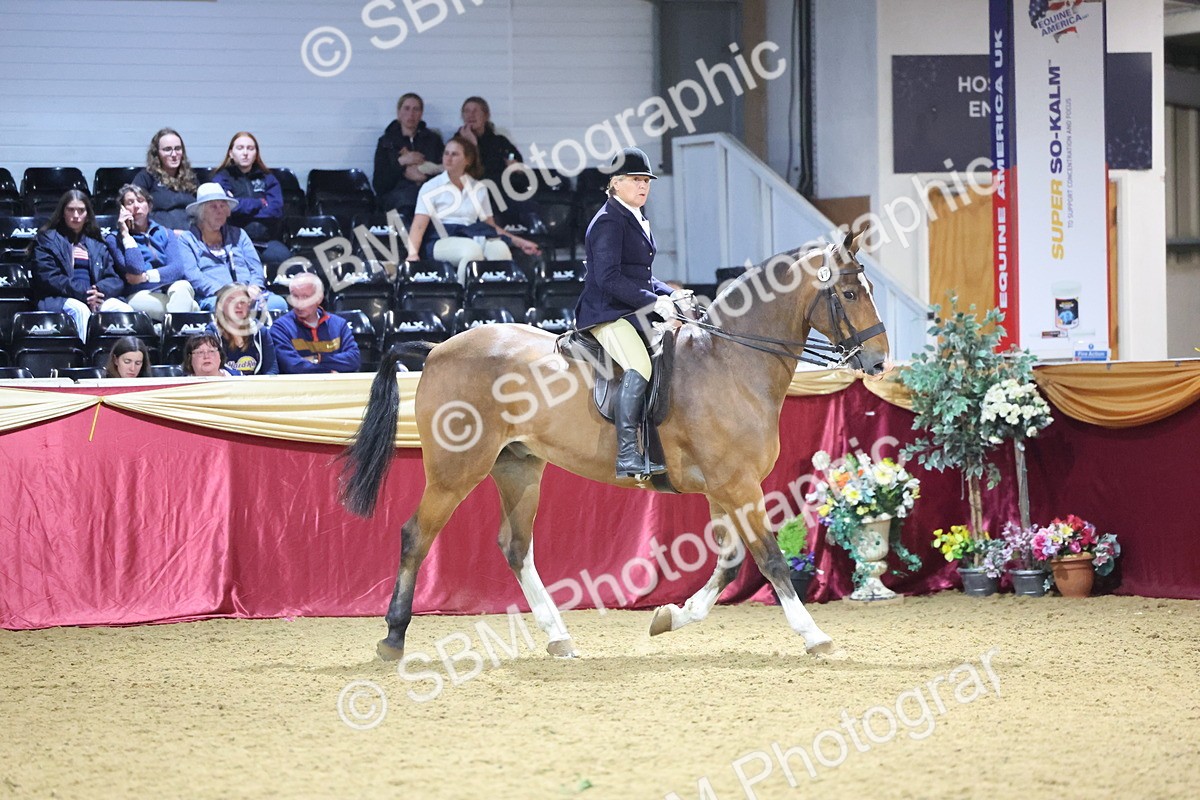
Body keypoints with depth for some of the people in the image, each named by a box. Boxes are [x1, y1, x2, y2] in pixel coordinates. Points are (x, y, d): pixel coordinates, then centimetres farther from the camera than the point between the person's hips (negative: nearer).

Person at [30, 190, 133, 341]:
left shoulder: (97, 244, 28)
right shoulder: (47, 239, 15)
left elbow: (115, 279, 17)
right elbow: (47, 276, 0)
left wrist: (99, 290, -9)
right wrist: (83, 293, -12)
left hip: (97, 298, 4)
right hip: (58, 300, -4)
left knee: (125, 310, -26)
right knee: (80, 310, -38)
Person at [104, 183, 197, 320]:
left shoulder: (165, 234, 21)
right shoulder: (114, 239, 10)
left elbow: (177, 268, 3)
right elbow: (135, 270, -7)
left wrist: (146, 276, -10)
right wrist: (126, 235, -2)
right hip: (141, 296, -4)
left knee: (182, 286, -35)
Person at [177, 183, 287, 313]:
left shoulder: (238, 234, 28)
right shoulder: (187, 239, 15)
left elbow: (256, 267, 19)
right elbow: (191, 274, 0)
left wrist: (254, 287, -5)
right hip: (213, 297, -4)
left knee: (278, 303, -31)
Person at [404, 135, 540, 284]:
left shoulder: (479, 189, 20)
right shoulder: (431, 188, 8)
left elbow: (491, 225, 25)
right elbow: (419, 225, -3)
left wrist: (520, 242, 13)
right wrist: (412, 253, -21)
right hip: (443, 241, -3)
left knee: (499, 248, -32)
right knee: (472, 249, -38)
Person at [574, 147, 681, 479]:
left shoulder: (638, 220, 20)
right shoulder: (609, 221, -10)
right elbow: (609, 278, -19)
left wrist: (670, 295, 9)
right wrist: (654, 302, -22)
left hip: (635, 312, 10)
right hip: (606, 313, -10)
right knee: (639, 367, -31)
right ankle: (628, 456, -34)